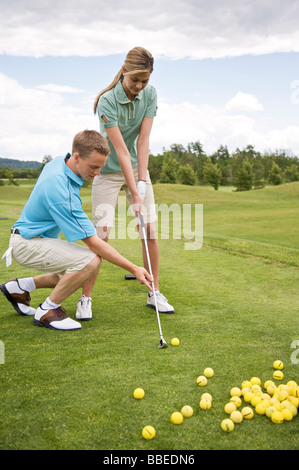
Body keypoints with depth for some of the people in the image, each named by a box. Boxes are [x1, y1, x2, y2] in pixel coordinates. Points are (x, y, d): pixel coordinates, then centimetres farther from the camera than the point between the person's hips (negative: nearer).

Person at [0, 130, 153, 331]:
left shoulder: (59, 162, -4)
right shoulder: (62, 191, -32)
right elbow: (93, 243, -30)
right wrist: (134, 269, -27)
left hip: (40, 237, 10)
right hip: (27, 243, -10)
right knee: (90, 261, -28)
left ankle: (20, 287, 21)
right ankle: (47, 311, -9)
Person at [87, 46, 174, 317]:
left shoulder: (150, 95, -7)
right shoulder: (107, 101, -21)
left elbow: (143, 140, -9)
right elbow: (121, 150, -25)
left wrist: (142, 179, -17)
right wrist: (135, 195, -27)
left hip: (137, 168, 4)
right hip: (109, 171, -4)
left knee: (150, 231, -1)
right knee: (101, 234, -8)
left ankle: (154, 293, 12)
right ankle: (86, 297, 5)